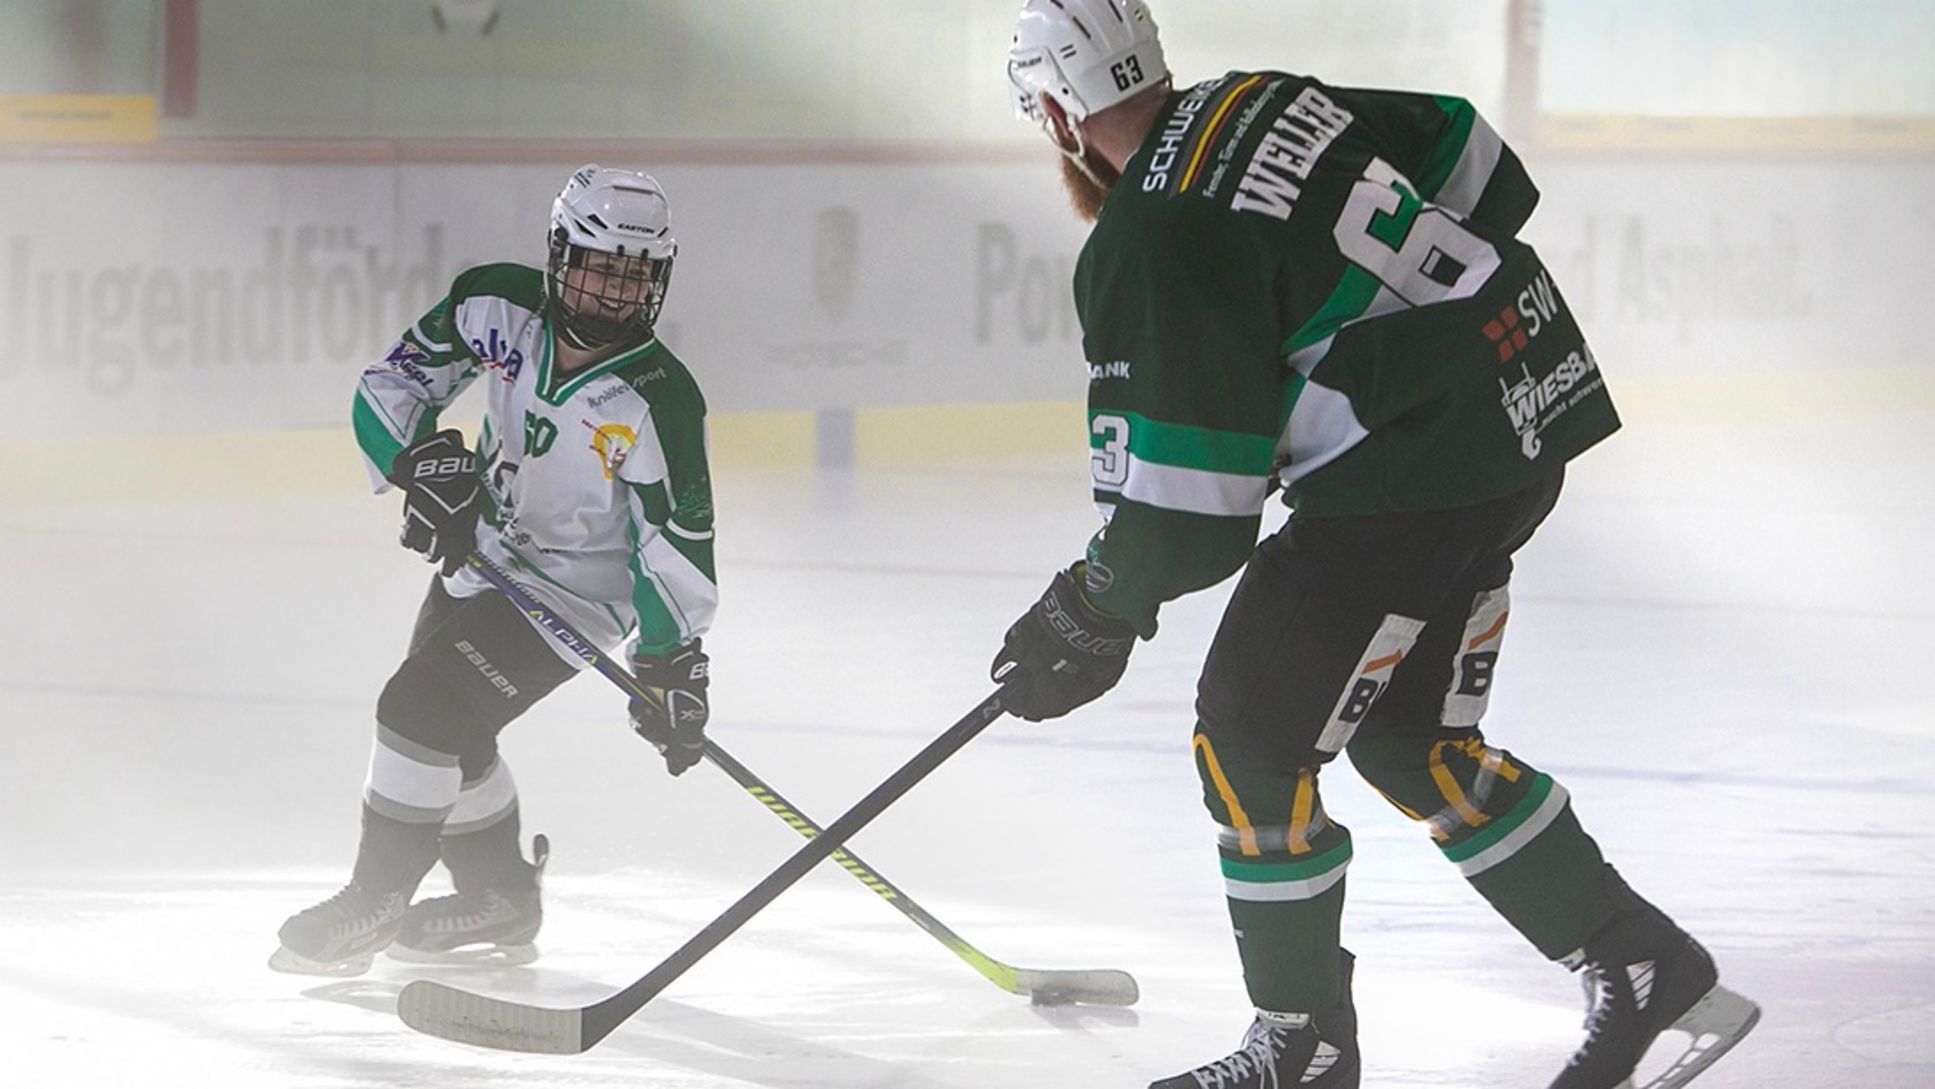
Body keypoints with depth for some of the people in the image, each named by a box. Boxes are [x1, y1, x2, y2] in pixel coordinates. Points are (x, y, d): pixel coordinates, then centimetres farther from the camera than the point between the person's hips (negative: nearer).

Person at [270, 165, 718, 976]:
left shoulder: (658, 405, -28)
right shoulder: (499, 307, -16)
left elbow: (674, 545, -22)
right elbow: (392, 385, -7)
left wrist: (672, 664, -23)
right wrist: (424, 464, -24)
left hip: (576, 589, -6)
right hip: (480, 555, 6)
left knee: (425, 707, -17)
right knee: (445, 725, 15)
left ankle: (376, 900, -2)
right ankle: (499, 898, 34)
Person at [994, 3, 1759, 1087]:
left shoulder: (1151, 247, -18)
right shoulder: (1269, 103, 7)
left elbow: (1187, 508, -17)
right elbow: (1476, 169, 18)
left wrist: (1092, 615, -3)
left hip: (1409, 489, -9)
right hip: (1522, 425, 9)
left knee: (1251, 741, 1)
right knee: (1413, 740, 19)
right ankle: (1646, 966, 23)